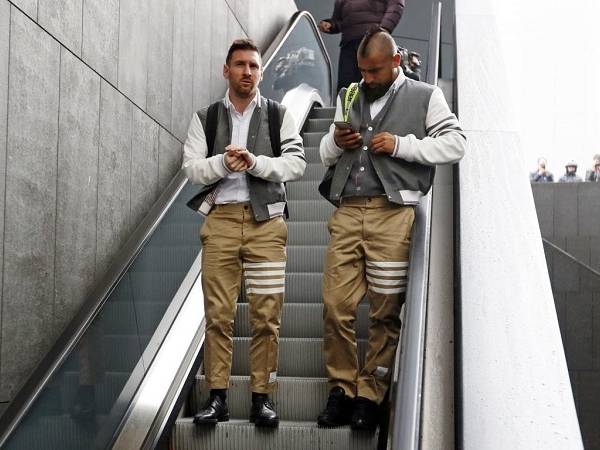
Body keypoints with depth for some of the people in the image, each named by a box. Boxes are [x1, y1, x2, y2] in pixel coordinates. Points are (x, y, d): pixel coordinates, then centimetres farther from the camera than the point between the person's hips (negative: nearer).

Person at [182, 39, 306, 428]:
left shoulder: (279, 115, 9)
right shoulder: (205, 118, 12)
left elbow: (296, 163, -1)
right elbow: (192, 168, 3)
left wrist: (254, 162, -15)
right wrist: (223, 163, -15)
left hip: (266, 220, -1)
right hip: (220, 220, 1)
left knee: (267, 316, -1)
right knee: (218, 314, 1)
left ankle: (263, 397, 7)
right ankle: (217, 397, 8)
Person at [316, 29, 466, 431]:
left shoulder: (425, 96, 9)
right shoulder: (349, 98, 20)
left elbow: (456, 143, 1)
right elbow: (326, 156, 25)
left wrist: (401, 145, -9)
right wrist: (335, 141, 1)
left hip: (392, 213, -3)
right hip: (347, 212, 4)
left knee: (386, 312, 0)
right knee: (336, 307, -2)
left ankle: (370, 396, 10)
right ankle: (342, 390, 11)